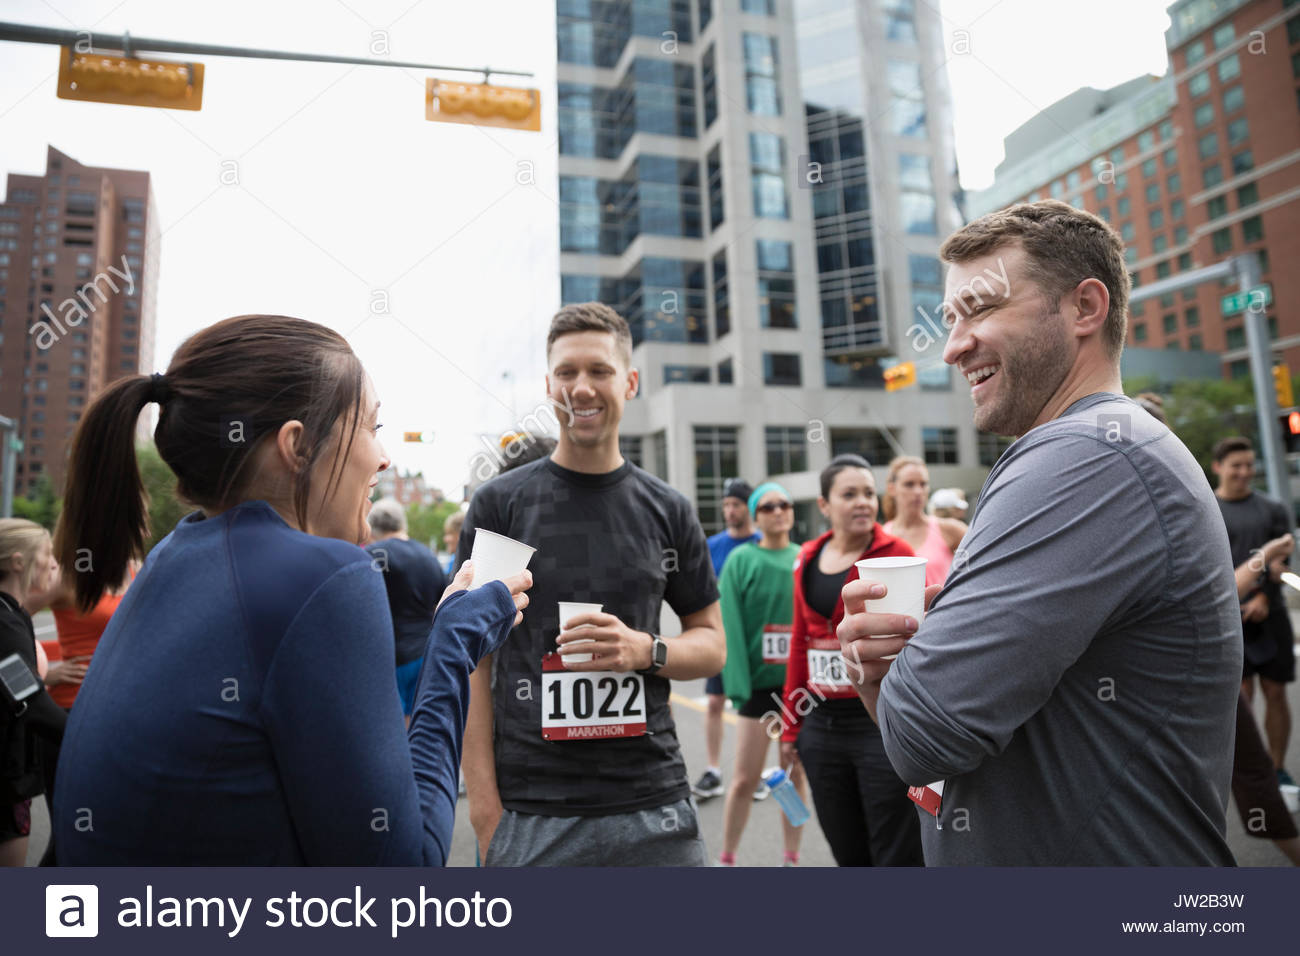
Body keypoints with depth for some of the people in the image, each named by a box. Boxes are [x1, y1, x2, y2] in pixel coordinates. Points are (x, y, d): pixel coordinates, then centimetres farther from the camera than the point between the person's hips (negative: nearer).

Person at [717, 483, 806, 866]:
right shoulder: (742, 560, -4)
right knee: (745, 779, 3)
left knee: (796, 775, 12)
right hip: (760, 681, -3)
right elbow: (730, 626, -9)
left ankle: (792, 857, 26)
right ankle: (727, 858, 21)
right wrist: (738, 684, -15)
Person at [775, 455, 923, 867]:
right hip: (822, 724, 5)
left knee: (895, 856, 3)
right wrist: (791, 724, 14)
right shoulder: (808, 559, 8)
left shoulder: (894, 552, -5)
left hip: (882, 722, -5)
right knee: (847, 854, 16)